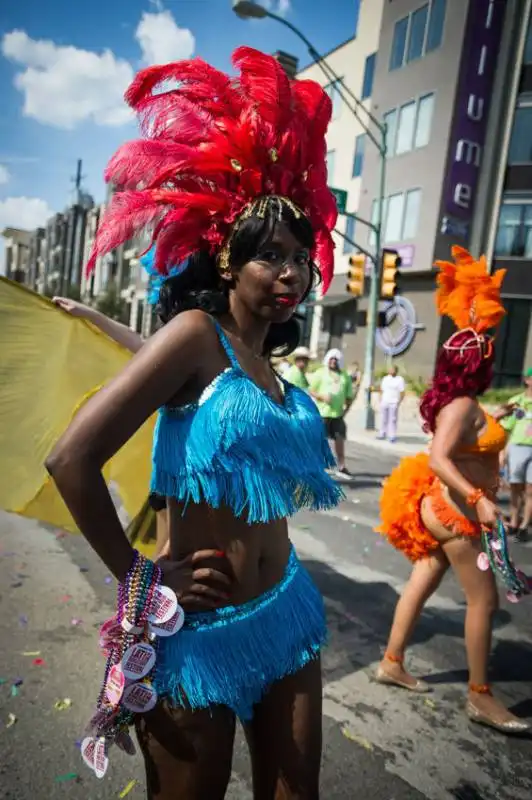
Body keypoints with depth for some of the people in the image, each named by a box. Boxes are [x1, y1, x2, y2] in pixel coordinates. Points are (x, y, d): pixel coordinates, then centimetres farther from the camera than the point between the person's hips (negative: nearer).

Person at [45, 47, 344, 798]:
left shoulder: (270, 367, 7)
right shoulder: (196, 333, -15)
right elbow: (71, 459, -21)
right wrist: (141, 579, -14)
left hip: (285, 615, 7)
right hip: (201, 631, -6)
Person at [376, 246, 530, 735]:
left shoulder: (460, 402, 8)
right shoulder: (462, 406, -20)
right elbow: (438, 459, -31)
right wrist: (477, 500, -35)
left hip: (448, 507, 10)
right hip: (452, 510, -10)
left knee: (423, 583, 15)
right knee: (484, 598, -1)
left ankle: (392, 663, 27)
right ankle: (480, 697, 12)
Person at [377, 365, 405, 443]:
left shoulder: (400, 379, -1)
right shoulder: (385, 378, 14)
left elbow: (402, 392, -5)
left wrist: (399, 402, -13)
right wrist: (381, 400, 8)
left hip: (393, 403, -5)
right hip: (384, 402, 5)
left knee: (392, 420, -5)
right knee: (383, 419, 9)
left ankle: (392, 436, -3)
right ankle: (382, 434, 17)